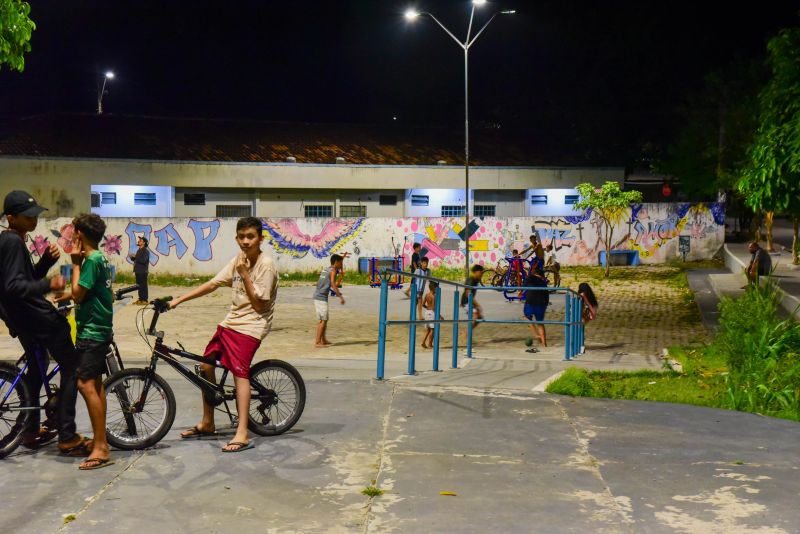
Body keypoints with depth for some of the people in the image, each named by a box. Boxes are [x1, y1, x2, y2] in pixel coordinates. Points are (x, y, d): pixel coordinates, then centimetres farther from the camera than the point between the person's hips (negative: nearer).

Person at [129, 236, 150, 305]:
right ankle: (140, 299, 17)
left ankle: (144, 300, -4)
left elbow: (143, 260, -22)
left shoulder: (145, 251, -10)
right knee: (139, 285, 11)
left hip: (143, 272, -9)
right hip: (138, 271, 9)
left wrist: (135, 257, -18)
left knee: (143, 286, -7)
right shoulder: (139, 251, 18)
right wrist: (132, 257, 4)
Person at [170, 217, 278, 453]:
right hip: (230, 321, 8)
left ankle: (242, 435, -25)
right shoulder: (239, 259, 8)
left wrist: (244, 274, -19)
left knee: (239, 372, -20)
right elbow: (212, 284, 8)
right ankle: (207, 423, 24)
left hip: (250, 327, -8)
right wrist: (179, 300, 4)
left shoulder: (266, 265, -13)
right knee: (206, 366, 10)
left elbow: (258, 304, -15)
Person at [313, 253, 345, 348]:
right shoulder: (333, 271, -9)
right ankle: (317, 342, -8)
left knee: (323, 319, 17)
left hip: (317, 296, 9)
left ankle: (323, 340, 24)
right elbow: (333, 284, -22)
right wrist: (340, 296, -25)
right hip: (322, 297, -9)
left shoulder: (325, 269, 17)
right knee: (323, 320, -6)